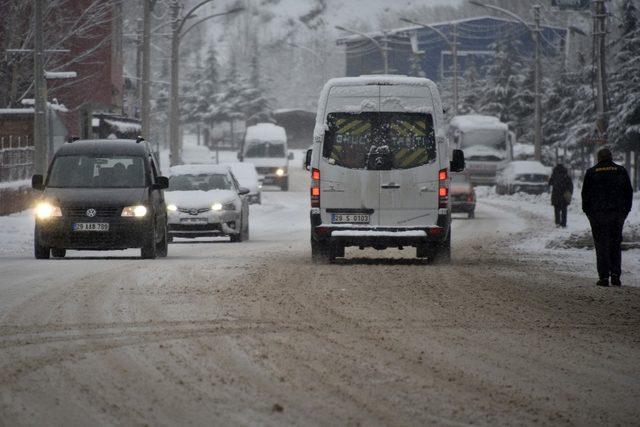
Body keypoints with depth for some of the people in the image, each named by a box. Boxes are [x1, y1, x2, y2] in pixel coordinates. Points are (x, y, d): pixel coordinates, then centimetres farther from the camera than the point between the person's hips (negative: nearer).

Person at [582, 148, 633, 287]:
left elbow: (585, 195, 2)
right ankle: (615, 275, 1)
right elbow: (629, 192, 8)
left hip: (598, 214, -2)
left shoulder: (591, 173, 0)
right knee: (616, 244, 10)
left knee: (601, 246, 1)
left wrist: (588, 211, 10)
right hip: (618, 214, 2)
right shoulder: (621, 171, 5)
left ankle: (604, 277, -4)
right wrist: (625, 210, 14)